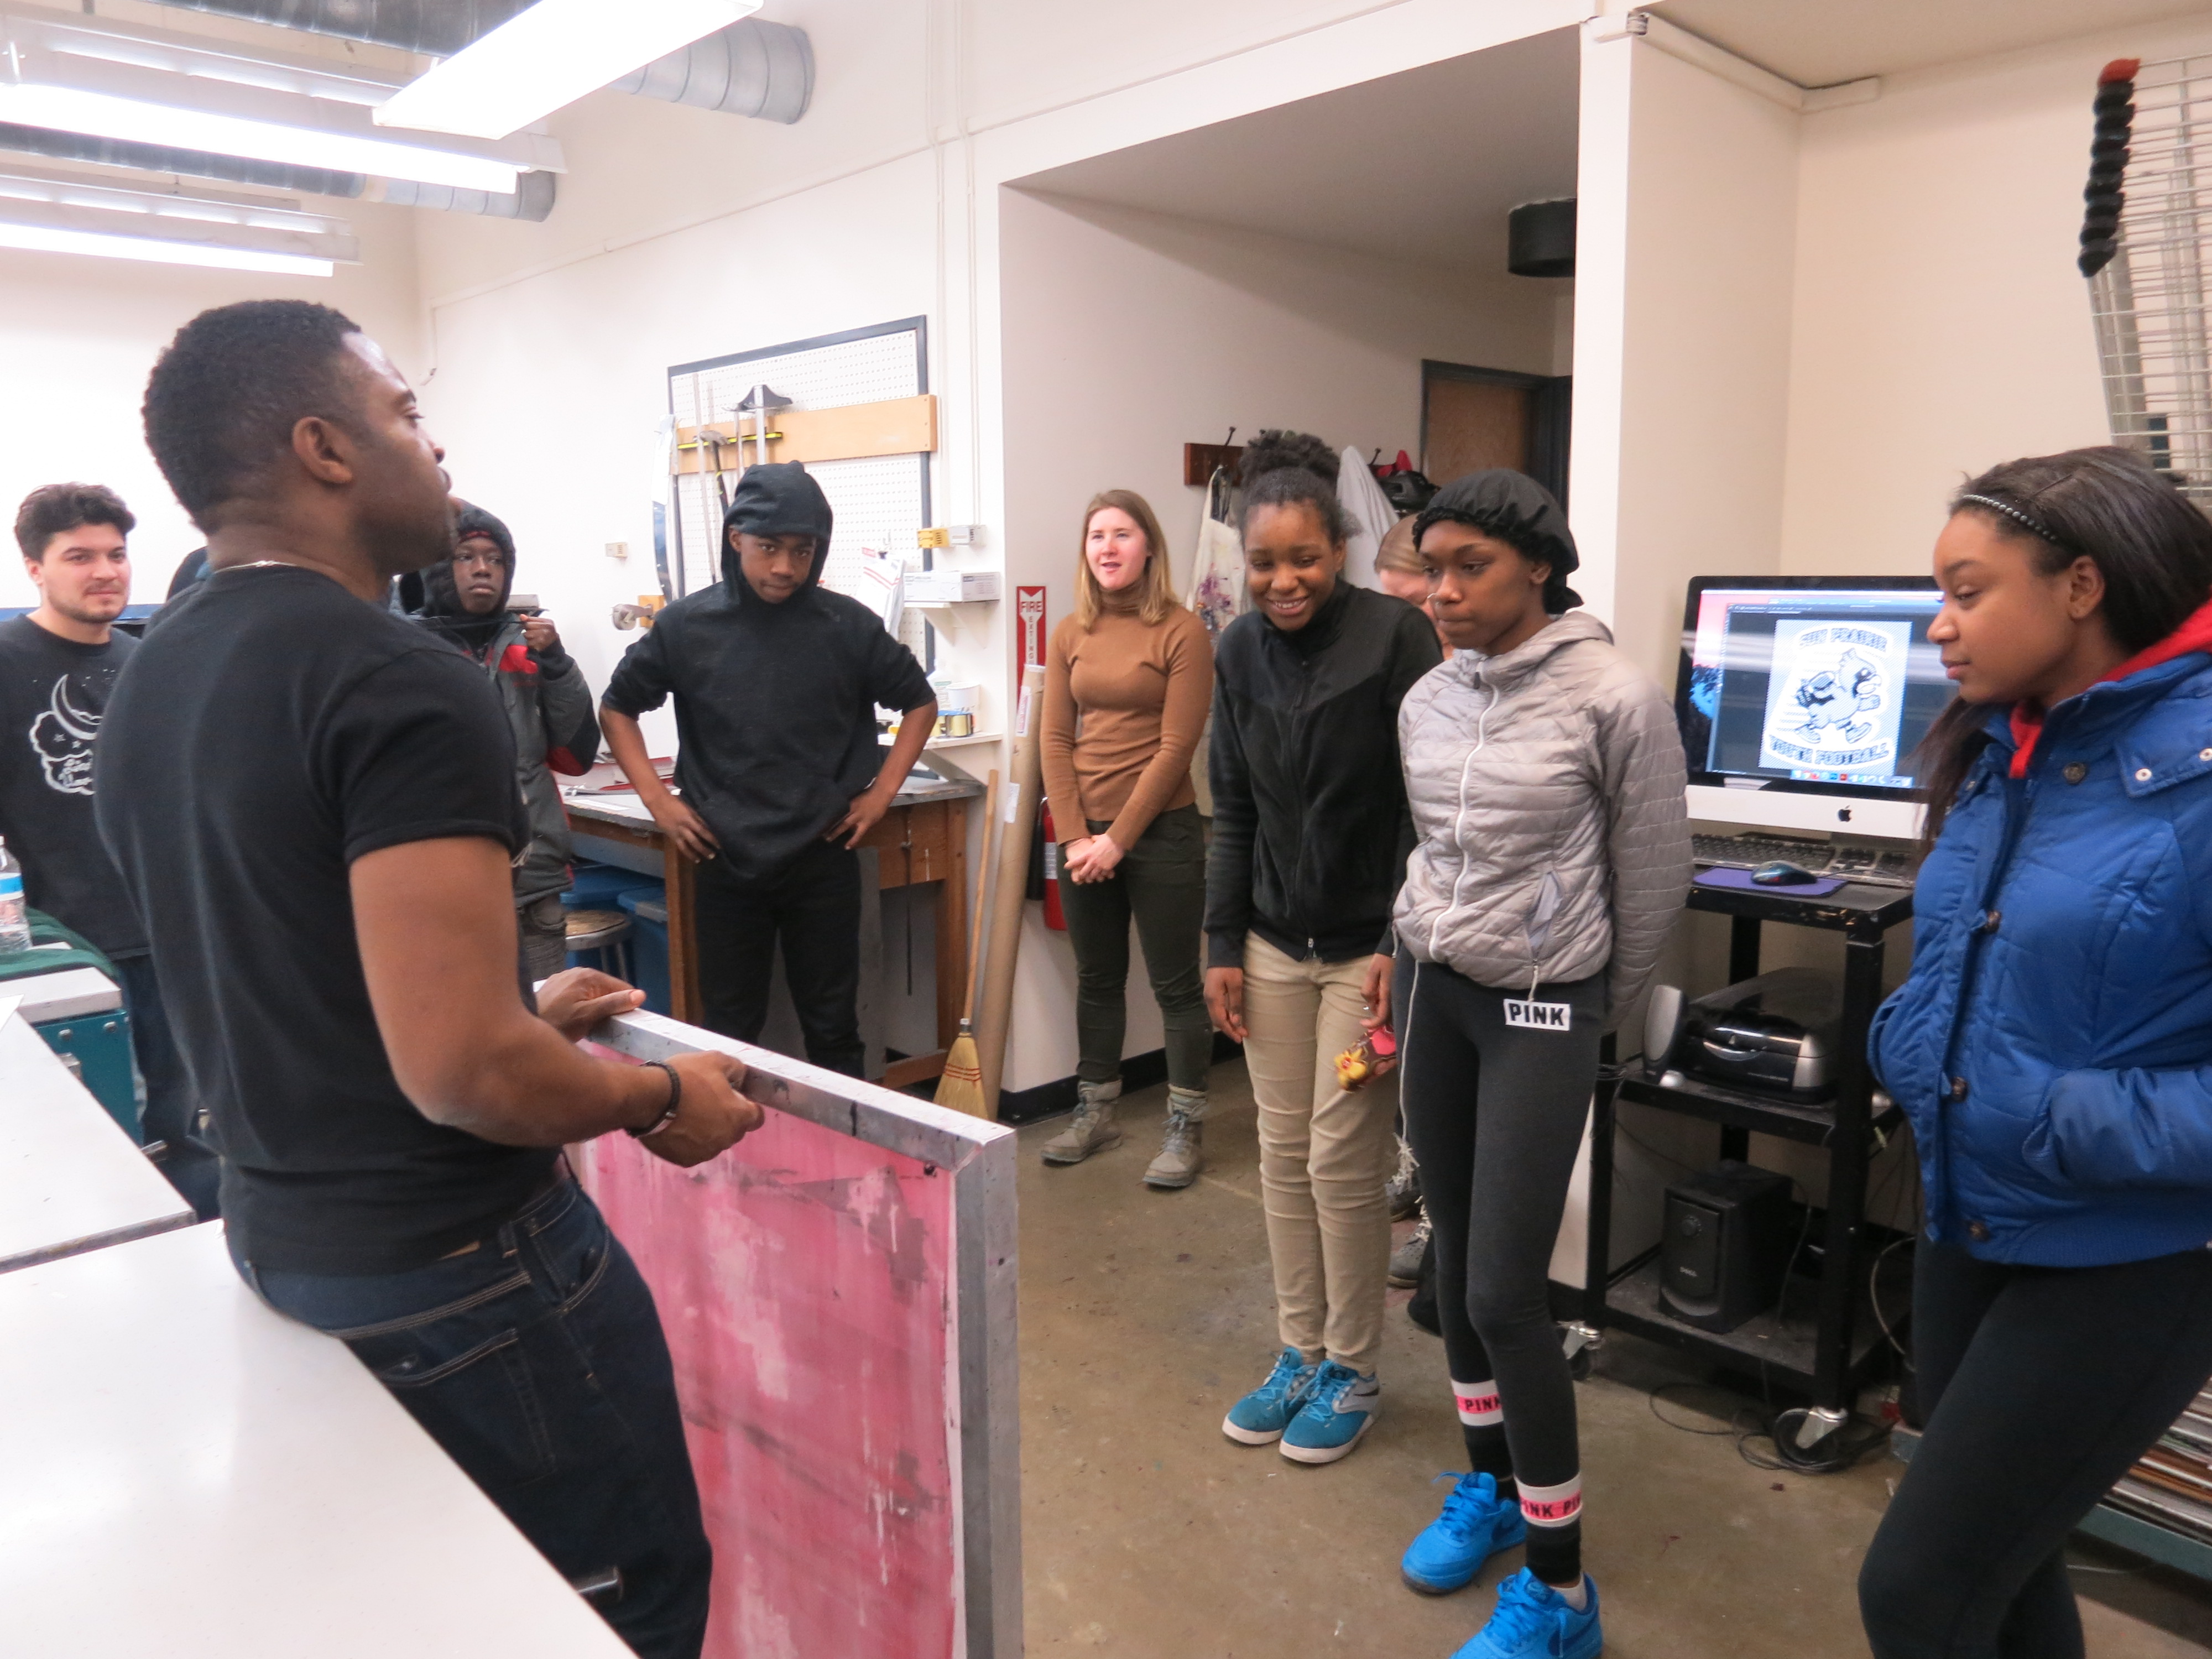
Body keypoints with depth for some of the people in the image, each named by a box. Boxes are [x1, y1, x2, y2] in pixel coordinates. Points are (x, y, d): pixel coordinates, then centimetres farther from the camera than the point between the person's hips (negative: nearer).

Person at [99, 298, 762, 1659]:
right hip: (453, 1261, -9)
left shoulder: (150, 684, 5)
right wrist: (661, 1100, -12)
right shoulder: (403, 685, -24)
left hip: (278, 1235, 9)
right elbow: (460, 1072, -30)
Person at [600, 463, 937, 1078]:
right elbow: (617, 707, 11)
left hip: (824, 860, 0)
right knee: (729, 1034, 10)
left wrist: (881, 793, -1)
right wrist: (657, 799, 0)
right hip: (725, 863, 1)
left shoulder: (849, 625, -5)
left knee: (833, 1030, 10)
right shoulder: (685, 625, -3)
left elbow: (920, 703, 8)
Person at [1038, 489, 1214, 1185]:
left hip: (1161, 833, -5)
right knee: (1097, 979, 15)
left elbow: (1175, 748, -11)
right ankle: (1095, 1113, 29)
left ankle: (1186, 1127, 16)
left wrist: (1118, 839, -12)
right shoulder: (1070, 636, 7)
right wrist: (1074, 837, -6)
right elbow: (1056, 740, 4)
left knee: (1175, 984, 4)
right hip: (1084, 836, 5)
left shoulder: (1183, 633, -7)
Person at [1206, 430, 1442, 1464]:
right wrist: (1223, 945, 7)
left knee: (1342, 1161, 1)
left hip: (1366, 948, -5)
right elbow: (1233, 813, 10)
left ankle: (1352, 1373, 21)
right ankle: (1299, 1354, 28)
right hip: (1273, 944, 5)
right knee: (1282, 1155, 11)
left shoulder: (1396, 637, -12)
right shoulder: (1238, 651, 4)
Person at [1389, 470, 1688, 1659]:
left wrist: (1600, 1008, 5)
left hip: (1541, 1009, -6)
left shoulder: (1614, 699, -15)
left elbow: (1653, 879, -5)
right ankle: (1489, 1484, 37)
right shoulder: (1426, 702, 3)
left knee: (1506, 1290, -5)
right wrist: (1424, 956, 17)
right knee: (1455, 1257, 15)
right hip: (1434, 990, 6)